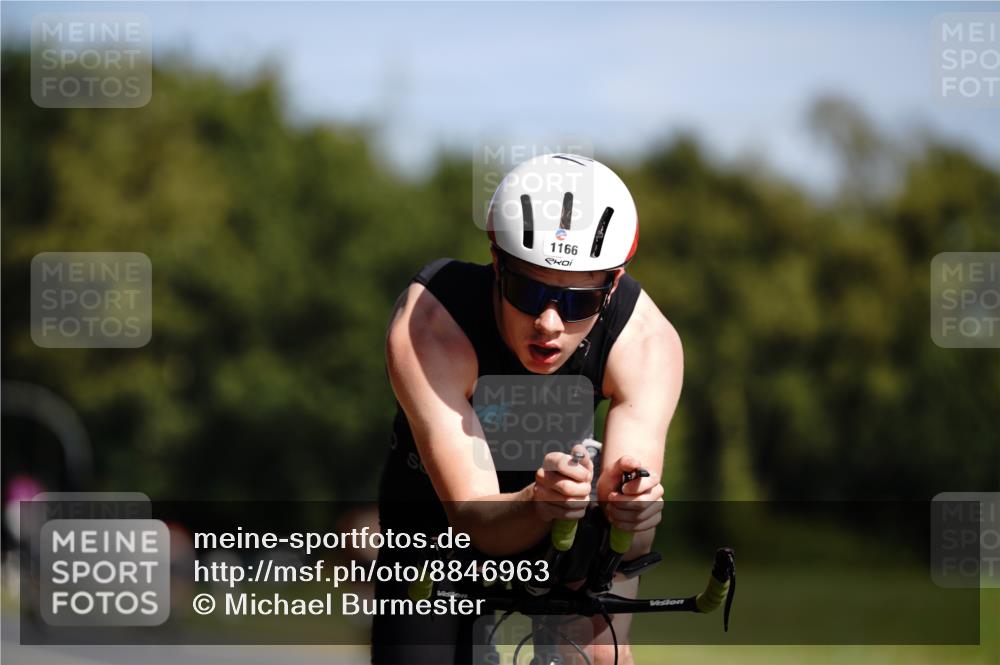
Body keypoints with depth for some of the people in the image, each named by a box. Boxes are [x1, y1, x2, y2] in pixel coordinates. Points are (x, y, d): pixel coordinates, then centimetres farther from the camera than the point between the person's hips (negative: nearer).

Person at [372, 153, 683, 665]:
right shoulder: (427, 323, -37)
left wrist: (630, 512, -62)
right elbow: (473, 518, -42)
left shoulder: (646, 340, -31)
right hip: (438, 505, -1)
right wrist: (537, 506, -64)